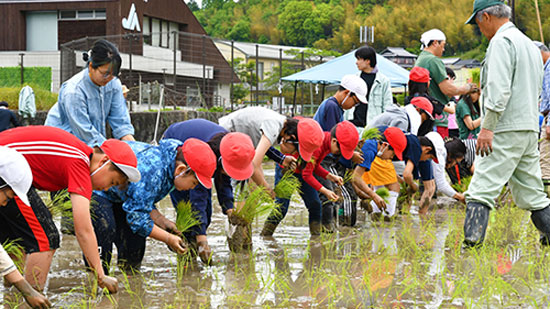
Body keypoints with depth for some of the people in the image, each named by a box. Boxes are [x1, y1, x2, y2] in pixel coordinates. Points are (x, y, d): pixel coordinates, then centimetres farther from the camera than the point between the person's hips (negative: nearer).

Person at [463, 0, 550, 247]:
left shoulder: (501, 41, -8)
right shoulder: (529, 44, 21)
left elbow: (499, 88, -19)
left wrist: (488, 127, -21)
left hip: (506, 130, -9)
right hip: (530, 128, 9)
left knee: (482, 187, -14)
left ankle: (473, 237, -23)